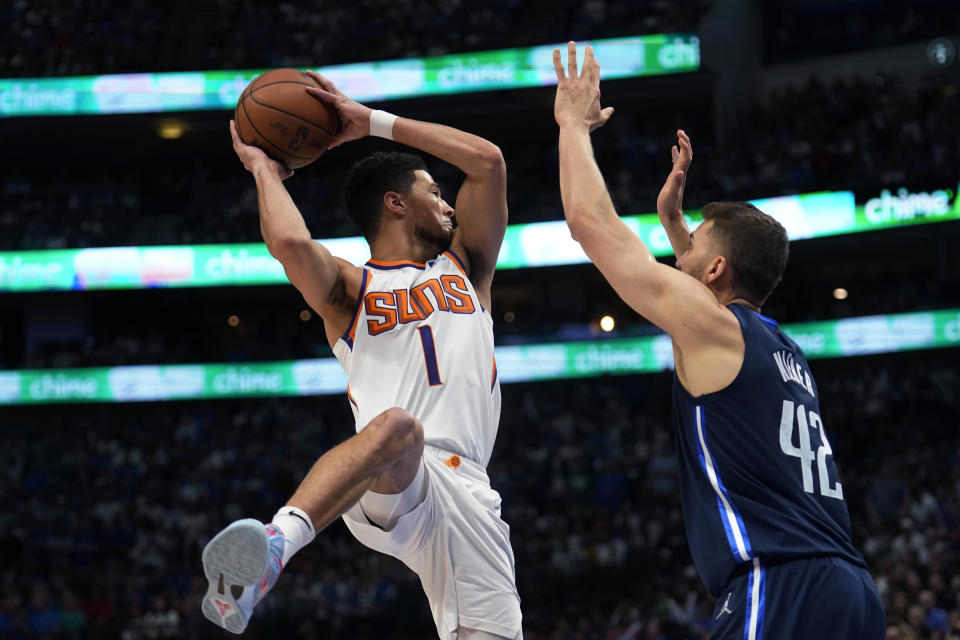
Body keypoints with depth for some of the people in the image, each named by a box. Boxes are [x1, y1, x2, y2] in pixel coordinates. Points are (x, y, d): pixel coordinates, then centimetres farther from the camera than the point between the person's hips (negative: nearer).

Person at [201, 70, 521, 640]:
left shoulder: (464, 268, 28)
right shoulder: (350, 289, 15)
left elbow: (488, 160, 18)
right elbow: (289, 242, -8)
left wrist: (373, 122, 18)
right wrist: (263, 168, 10)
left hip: (466, 488, 5)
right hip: (392, 486, -5)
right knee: (396, 426, -39)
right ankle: (276, 542, -60)